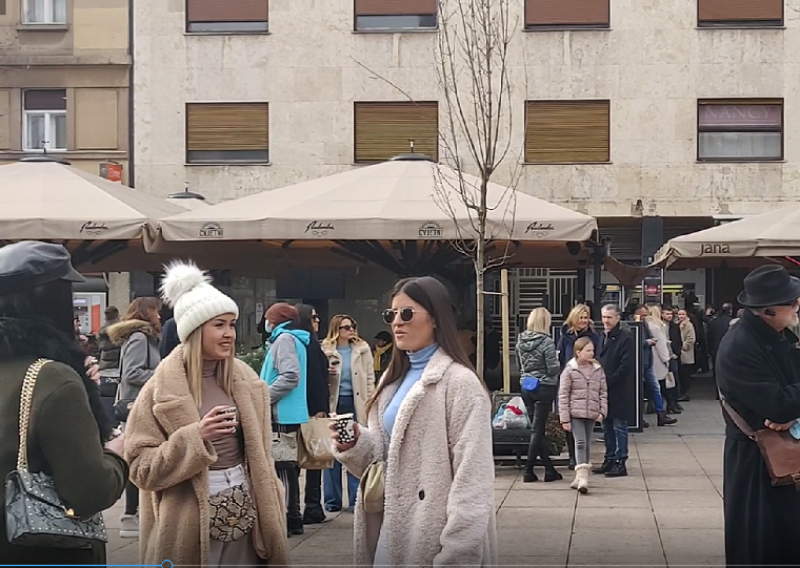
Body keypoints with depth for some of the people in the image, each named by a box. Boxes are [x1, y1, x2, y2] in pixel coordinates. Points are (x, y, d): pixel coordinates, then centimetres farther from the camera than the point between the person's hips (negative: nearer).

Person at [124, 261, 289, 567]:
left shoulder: (245, 380, 7)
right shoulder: (162, 389, -7)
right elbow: (140, 466, -8)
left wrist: (269, 514, 10)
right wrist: (195, 436, -19)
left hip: (245, 515, 4)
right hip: (191, 523, -4)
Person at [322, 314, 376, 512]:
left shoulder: (362, 349, 5)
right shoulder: (325, 350, 1)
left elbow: (370, 377, 5)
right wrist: (326, 374, -16)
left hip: (356, 404, 1)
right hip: (333, 404, -1)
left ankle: (356, 499, 9)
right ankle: (332, 500, 13)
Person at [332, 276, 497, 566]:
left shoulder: (459, 383, -13)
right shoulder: (395, 379, 13)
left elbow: (471, 481, -18)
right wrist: (357, 444, -5)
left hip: (432, 536, -8)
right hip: (391, 526, 8)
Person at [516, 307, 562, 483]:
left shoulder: (520, 341, 1)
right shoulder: (547, 342, -16)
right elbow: (553, 369, -15)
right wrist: (557, 363, 5)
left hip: (525, 387, 5)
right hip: (544, 388, -5)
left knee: (537, 429, 12)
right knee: (537, 430, 0)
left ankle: (550, 469, 18)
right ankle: (528, 471, 0)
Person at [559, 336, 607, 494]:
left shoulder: (598, 370, 7)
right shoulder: (570, 370, -3)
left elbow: (603, 392, 11)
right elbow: (563, 395, -4)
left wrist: (602, 411, -3)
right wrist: (564, 419, -8)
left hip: (591, 413, 4)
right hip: (575, 413, -4)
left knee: (587, 444, 11)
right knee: (580, 442, -14)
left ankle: (581, 477, 21)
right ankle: (582, 477, -19)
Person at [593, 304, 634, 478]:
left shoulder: (625, 339, -10)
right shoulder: (601, 337, 14)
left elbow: (626, 367, -16)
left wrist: (608, 381, -16)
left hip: (618, 391, -8)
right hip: (602, 390, 8)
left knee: (619, 426, -2)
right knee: (607, 427, 14)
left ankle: (620, 463, 2)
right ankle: (609, 459, 22)